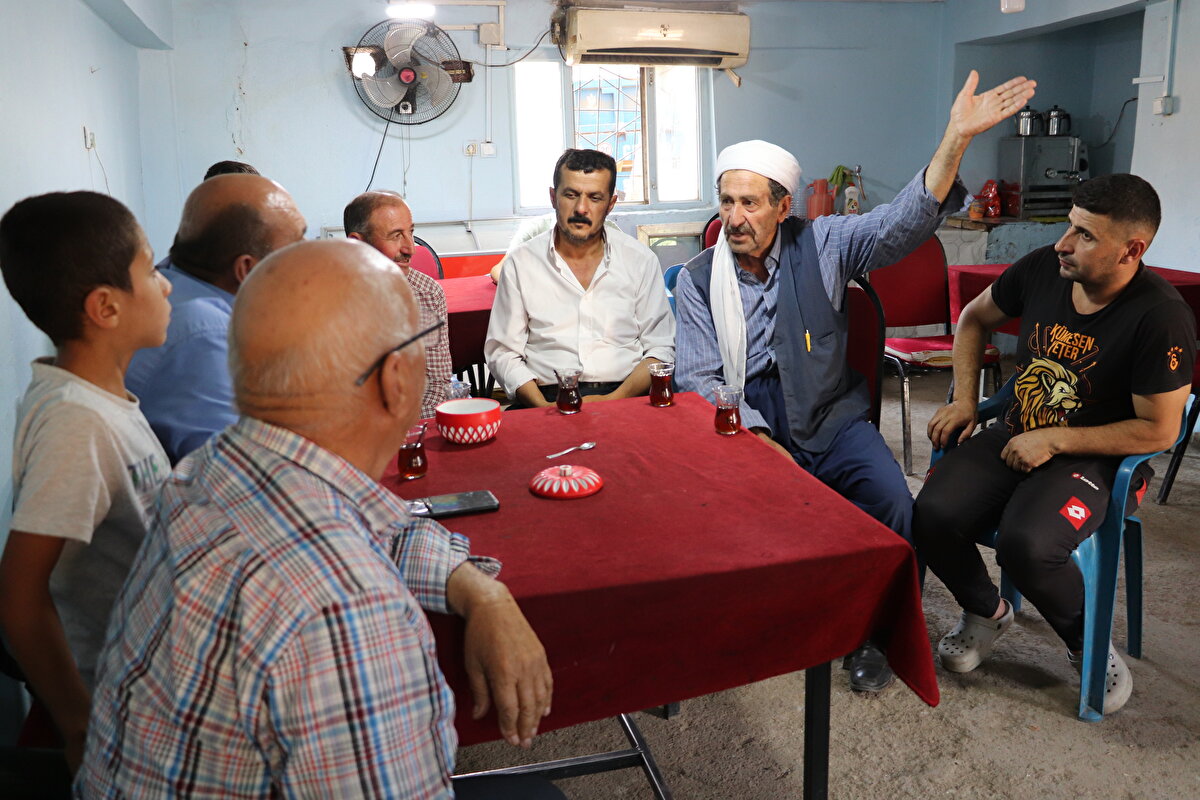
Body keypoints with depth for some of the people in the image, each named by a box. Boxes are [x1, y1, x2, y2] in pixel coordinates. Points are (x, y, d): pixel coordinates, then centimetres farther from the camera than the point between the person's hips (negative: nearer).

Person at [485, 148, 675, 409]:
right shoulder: (522, 263, 7)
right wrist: (543, 407, -11)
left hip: (623, 398, 0)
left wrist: (615, 399, -9)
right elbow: (503, 353, 7)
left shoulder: (641, 260, 9)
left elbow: (660, 347, 8)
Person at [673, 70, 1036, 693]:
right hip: (745, 426, 0)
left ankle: (870, 634, 3)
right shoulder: (696, 279, 2)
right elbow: (697, 378, -2)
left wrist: (956, 138, -26)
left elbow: (901, 224, -13)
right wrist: (756, 435, -16)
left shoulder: (821, 245, 1)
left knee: (896, 509, -23)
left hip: (833, 421, 1)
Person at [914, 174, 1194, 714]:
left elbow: (1159, 430, -15)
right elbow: (974, 318, 15)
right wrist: (963, 400, 6)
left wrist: (1054, 440, -16)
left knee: (1026, 544, -33)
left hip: (1096, 457, -5)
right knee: (933, 515, -20)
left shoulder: (1161, 318, -19)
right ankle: (985, 613, 12)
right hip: (1015, 436, 5)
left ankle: (1089, 644, 2)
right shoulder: (1043, 268, -3)